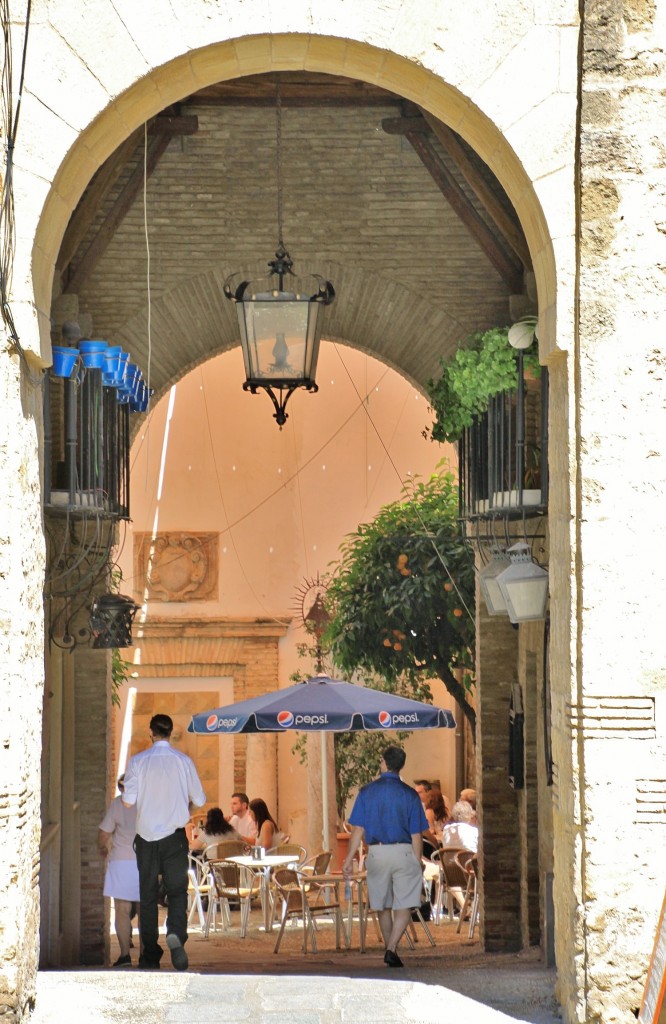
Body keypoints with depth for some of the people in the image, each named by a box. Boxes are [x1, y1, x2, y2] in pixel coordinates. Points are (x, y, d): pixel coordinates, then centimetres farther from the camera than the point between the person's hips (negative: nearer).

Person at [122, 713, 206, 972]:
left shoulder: (138, 761, -5)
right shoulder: (183, 761, -3)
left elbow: (128, 800, -7)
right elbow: (199, 800, 2)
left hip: (146, 836, 0)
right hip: (174, 836, 0)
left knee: (147, 895, 9)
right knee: (177, 890, 5)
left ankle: (150, 955, 9)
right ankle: (176, 934, -23)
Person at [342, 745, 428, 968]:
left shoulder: (367, 791, 1)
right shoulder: (410, 794, -1)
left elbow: (358, 830, -2)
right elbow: (416, 835, -1)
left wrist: (349, 859, 1)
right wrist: (417, 864, 7)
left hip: (376, 852, 2)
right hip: (404, 852, -2)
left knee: (383, 907, 15)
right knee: (404, 906, 1)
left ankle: (390, 949, 22)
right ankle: (391, 949, -15)